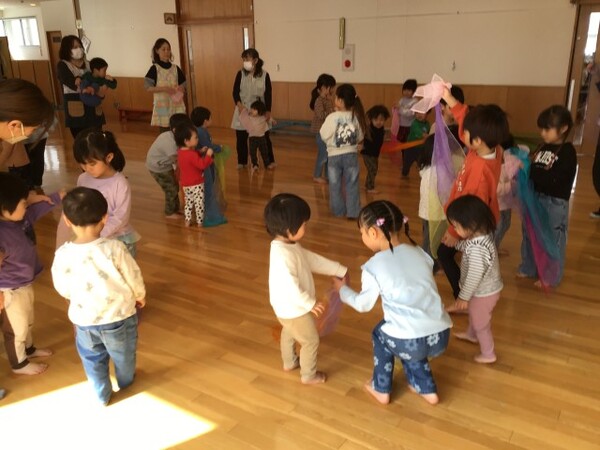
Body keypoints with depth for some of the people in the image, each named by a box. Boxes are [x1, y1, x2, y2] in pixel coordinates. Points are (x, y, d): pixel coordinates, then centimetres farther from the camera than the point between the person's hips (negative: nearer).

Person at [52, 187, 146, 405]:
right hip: (119, 315, -1)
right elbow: (133, 278, -14)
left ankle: (102, 396, 43)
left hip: (84, 319, 1)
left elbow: (62, 289, -4)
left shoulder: (62, 255, -19)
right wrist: (140, 296, 8)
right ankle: (126, 382, 53)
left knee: (92, 360, 26)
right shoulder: (114, 248, -27)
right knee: (123, 355, 28)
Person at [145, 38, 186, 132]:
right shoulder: (154, 68, -3)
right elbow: (148, 88, -7)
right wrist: (164, 89, -20)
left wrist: (180, 89, -12)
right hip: (162, 105, -3)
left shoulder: (175, 68, 8)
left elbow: (183, 85, 12)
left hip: (176, 105, 3)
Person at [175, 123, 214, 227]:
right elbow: (202, 165, -31)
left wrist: (200, 152, 5)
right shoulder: (192, 154, -28)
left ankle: (187, 220, 27)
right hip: (196, 184, -8)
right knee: (199, 203, 7)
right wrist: (208, 155, -24)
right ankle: (200, 222, 18)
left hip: (186, 184, 8)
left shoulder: (180, 151, 0)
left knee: (188, 202, 22)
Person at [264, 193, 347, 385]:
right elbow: (289, 286, -37)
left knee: (289, 333, 32)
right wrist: (310, 304, -26)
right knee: (311, 341, 12)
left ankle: (289, 362, 56)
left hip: (287, 307, 10)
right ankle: (309, 375, 33)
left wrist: (340, 270, 8)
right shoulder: (282, 254, -36)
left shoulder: (290, 245, -3)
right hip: (293, 309, -10)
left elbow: (313, 259, 6)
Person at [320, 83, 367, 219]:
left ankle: (339, 211, 21)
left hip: (334, 155, -2)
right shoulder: (356, 117, -7)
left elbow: (324, 136, -9)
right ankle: (353, 212, 8)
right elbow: (360, 137, 1)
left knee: (335, 185, 13)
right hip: (351, 154, 2)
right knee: (352, 185, 9)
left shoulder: (332, 117, -17)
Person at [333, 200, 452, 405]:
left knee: (380, 334, 28)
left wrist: (342, 289, 29)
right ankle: (427, 389, 43)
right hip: (441, 336, 5)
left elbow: (363, 304, 10)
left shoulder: (374, 266, -4)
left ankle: (381, 389, 39)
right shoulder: (418, 252, 10)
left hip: (411, 342, -5)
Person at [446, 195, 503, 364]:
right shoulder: (482, 234, -10)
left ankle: (488, 354, 38)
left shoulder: (477, 249, -38)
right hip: (486, 289, 9)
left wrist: (463, 297, -21)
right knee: (474, 315, 33)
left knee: (481, 324, 16)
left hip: (483, 293, -9)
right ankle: (471, 335, 60)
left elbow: (474, 276, -31)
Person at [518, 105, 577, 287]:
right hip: (536, 198, 6)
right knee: (530, 236, 18)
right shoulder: (542, 147, 6)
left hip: (555, 203, -6)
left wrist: (528, 170, -28)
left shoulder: (567, 152, -13)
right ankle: (529, 268, 36)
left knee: (552, 241, 8)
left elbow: (552, 179, -24)